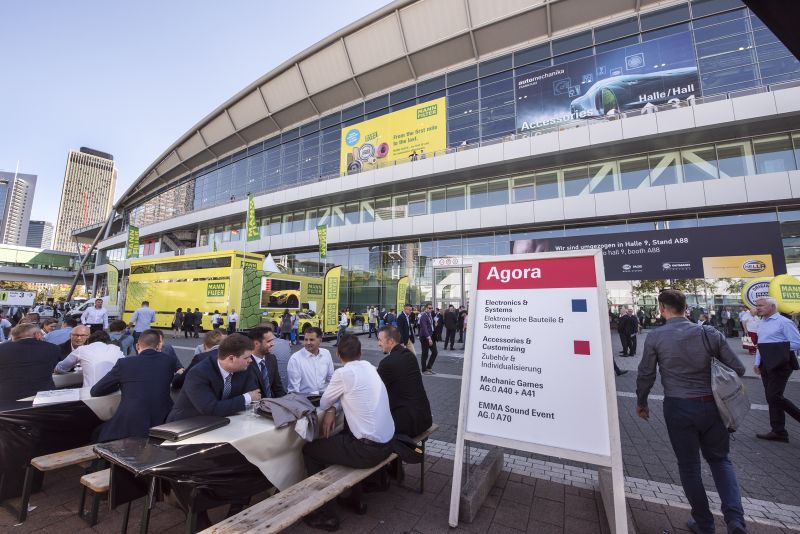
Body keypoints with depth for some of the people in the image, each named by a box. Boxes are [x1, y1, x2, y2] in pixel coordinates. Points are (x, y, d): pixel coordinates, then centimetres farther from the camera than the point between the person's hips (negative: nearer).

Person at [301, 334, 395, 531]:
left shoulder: (343, 373, -15)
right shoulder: (369, 367, 6)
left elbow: (323, 403, -1)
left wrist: (330, 407, 20)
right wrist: (334, 409, 2)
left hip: (369, 449, -7)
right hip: (387, 443, 7)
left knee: (309, 450, 11)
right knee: (342, 435, 33)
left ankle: (324, 514, 21)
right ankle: (355, 499, 41)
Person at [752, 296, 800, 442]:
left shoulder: (784, 322, -10)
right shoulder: (761, 323, 12)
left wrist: (778, 349, -14)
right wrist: (757, 362, 14)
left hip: (780, 364, -8)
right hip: (766, 364, 8)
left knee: (774, 396, -11)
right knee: (771, 397, 10)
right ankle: (778, 432, 17)